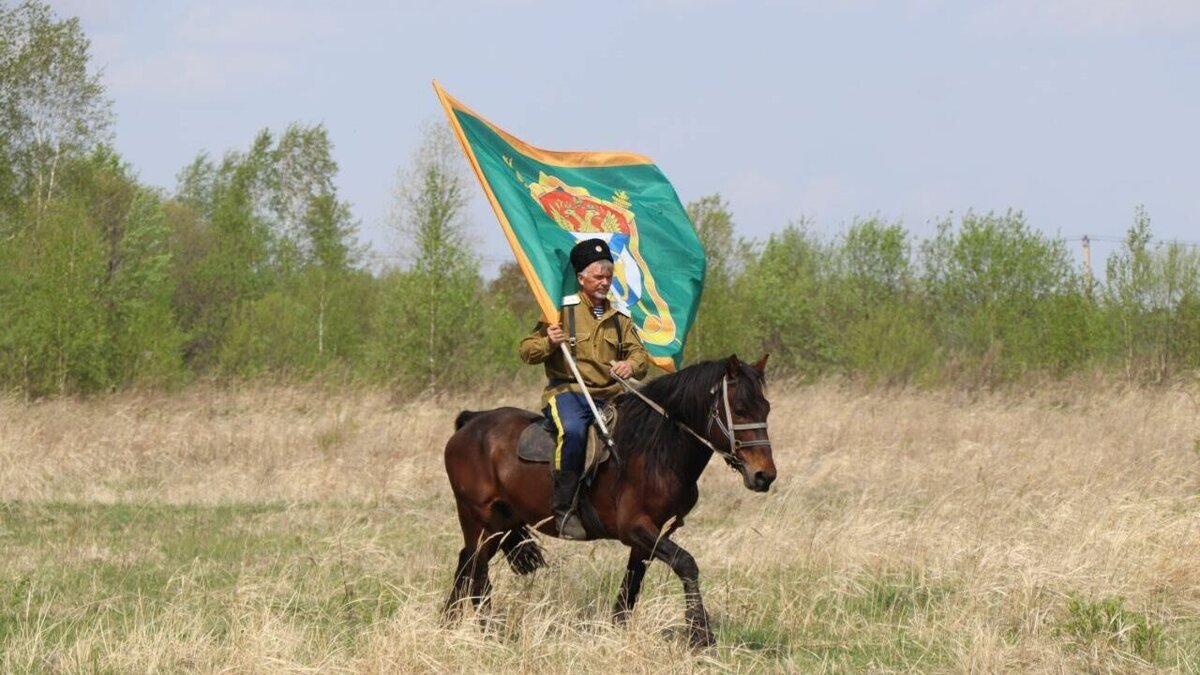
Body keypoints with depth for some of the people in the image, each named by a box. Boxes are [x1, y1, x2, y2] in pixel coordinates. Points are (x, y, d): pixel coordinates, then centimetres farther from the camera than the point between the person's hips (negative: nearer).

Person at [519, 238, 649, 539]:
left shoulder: (619, 317, 18)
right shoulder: (562, 310, 5)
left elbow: (640, 354, 14)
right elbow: (527, 351, 4)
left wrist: (632, 365, -11)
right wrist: (548, 343, -18)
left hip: (611, 394, 5)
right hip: (568, 391, -5)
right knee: (573, 430, -37)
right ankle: (564, 509, -33)